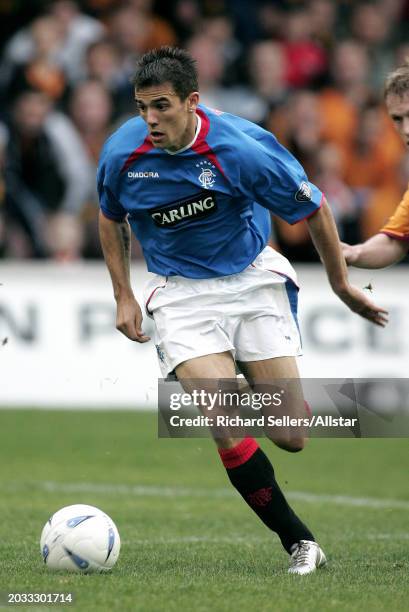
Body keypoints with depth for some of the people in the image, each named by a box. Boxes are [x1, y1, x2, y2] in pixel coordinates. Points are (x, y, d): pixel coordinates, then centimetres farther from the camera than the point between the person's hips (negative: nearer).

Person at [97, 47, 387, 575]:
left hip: (252, 278, -1)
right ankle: (299, 542, -4)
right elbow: (111, 219, 10)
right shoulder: (122, 153, -13)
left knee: (292, 437, -4)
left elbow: (314, 209, -7)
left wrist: (341, 285, 2)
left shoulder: (240, 147, -21)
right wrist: (124, 297, 6)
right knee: (227, 432, -19)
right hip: (181, 292, 1)